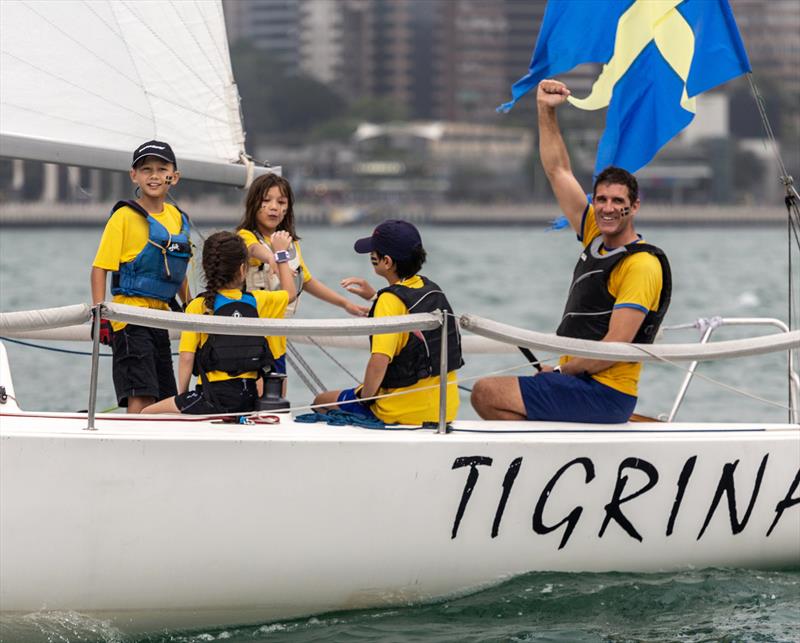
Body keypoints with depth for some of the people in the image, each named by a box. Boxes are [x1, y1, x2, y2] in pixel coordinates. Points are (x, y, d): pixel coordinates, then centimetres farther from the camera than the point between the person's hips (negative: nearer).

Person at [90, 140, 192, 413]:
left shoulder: (177, 218, 11)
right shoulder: (124, 217, -8)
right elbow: (100, 268, -11)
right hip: (130, 316, -7)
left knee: (165, 399, 10)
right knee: (141, 396, -17)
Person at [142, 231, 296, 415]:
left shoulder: (198, 307, -4)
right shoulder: (256, 301, 7)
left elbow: (186, 358, -6)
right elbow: (290, 292, 28)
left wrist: (182, 395, 7)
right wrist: (281, 253, 40)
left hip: (216, 396, -5)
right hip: (249, 397, 5)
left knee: (148, 414, 3)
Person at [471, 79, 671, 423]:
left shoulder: (642, 264, -14)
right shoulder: (596, 236, 10)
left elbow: (614, 347, -20)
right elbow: (558, 172, 16)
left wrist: (560, 370, -10)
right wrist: (546, 111, 10)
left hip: (603, 394, -10)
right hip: (578, 381, 10)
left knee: (487, 393, -19)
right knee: (487, 391, 23)